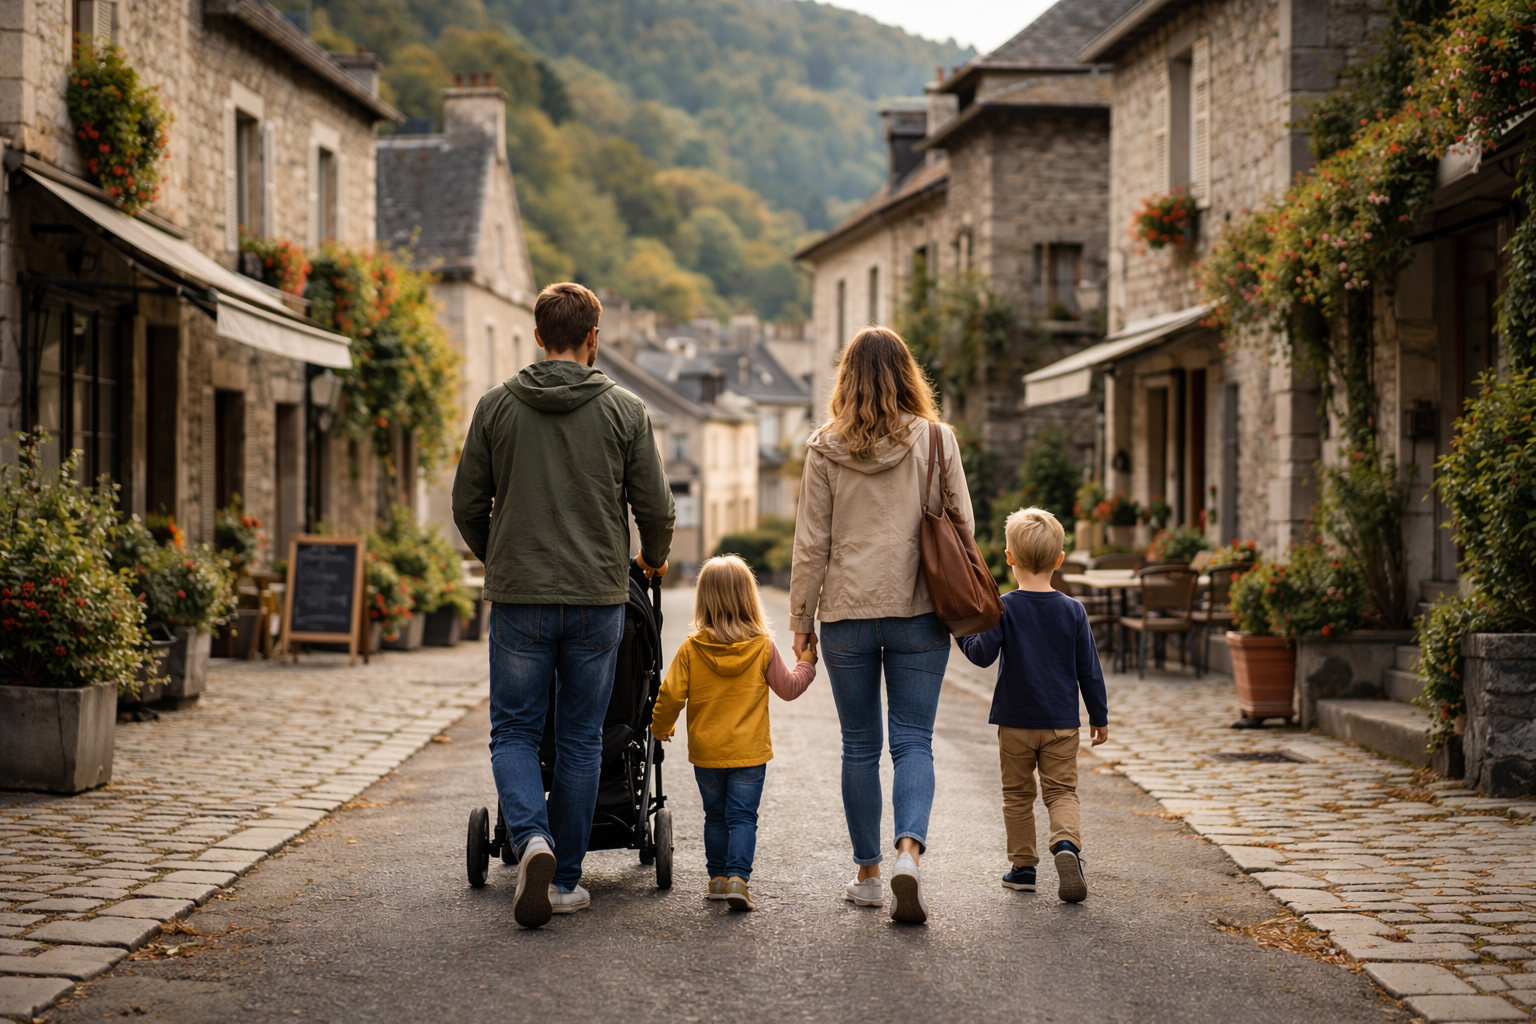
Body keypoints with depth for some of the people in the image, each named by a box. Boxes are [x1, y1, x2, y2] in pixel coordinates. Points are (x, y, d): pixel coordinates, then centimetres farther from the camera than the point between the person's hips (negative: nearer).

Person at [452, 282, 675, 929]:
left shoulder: (496, 407, 1)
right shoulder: (625, 411, -1)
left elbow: (468, 505, 5)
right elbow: (654, 507, 2)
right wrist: (653, 559, 23)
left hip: (518, 597, 0)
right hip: (597, 598, 0)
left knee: (514, 732, 9)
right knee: (580, 739, 10)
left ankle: (533, 839, -16)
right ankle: (565, 879, 13)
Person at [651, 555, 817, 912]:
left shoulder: (691, 649, -7)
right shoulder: (763, 647, -7)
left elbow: (671, 695, -5)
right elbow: (789, 688, 5)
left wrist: (660, 728, 14)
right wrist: (807, 663, 23)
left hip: (706, 752, 1)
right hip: (750, 751, -1)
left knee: (715, 815, 17)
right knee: (743, 816, 2)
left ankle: (718, 878, 22)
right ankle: (738, 876, -13)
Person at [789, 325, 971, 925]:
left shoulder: (825, 448, -1)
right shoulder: (936, 439, -1)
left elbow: (811, 543, 0)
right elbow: (962, 528, 0)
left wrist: (801, 618, 8)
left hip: (848, 613, 0)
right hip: (919, 612, 0)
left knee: (859, 746, 11)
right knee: (913, 741, 3)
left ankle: (868, 873, 17)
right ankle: (909, 851, -19)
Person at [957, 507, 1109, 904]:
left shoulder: (1004, 608, -10)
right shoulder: (1073, 611, -2)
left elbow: (983, 654, -17)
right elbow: (1089, 668, 2)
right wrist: (1099, 715, 11)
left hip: (1015, 722, -1)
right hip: (1062, 723, 1)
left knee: (1017, 795, 12)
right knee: (1062, 791, 5)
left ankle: (1023, 866, 16)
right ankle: (1066, 844, -22)